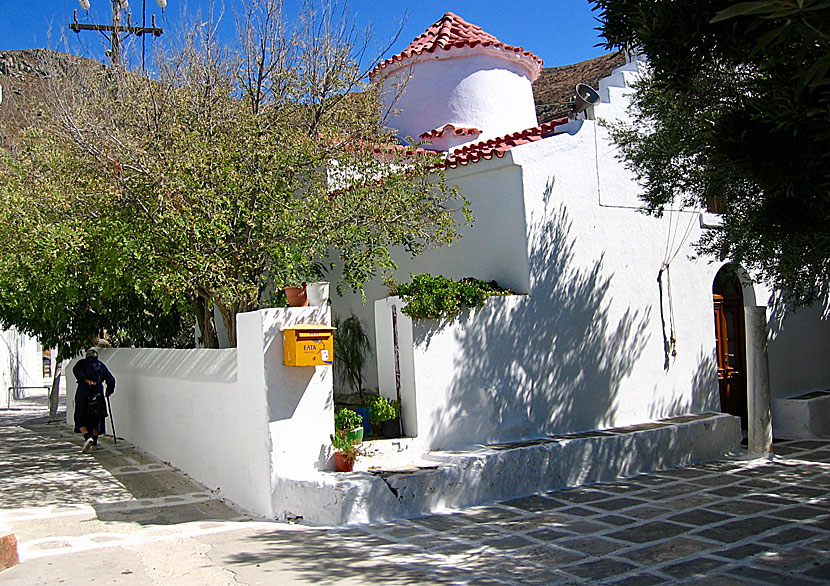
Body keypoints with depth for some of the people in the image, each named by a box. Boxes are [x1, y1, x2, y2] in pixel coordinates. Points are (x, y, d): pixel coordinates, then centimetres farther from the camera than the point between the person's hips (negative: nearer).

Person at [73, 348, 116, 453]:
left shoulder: (82, 363, 13)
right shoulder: (101, 365, 17)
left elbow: (76, 370, -11)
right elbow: (111, 379, 11)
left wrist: (86, 380, -20)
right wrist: (109, 391, 24)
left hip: (83, 393, -2)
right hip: (97, 393, 2)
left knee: (81, 419, 5)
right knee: (96, 418, 16)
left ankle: (88, 437, -18)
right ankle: (94, 441, 15)